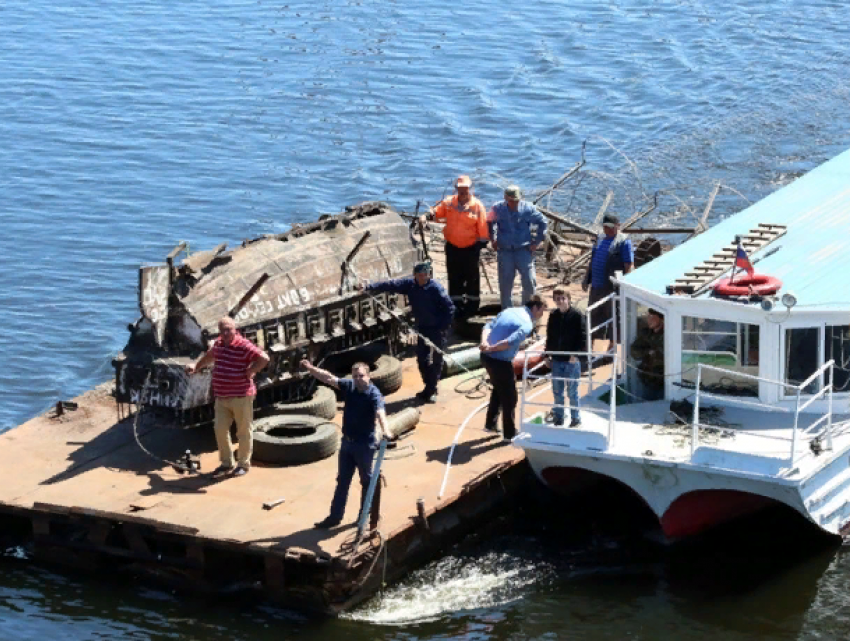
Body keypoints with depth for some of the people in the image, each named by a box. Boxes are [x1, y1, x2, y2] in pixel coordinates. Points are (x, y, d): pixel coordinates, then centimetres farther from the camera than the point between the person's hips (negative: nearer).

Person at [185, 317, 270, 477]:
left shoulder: (244, 346, -17)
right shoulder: (218, 343, 9)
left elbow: (264, 358, -25)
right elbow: (210, 356, 32)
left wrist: (249, 372, -18)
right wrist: (196, 366, 26)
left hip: (241, 397, -7)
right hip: (222, 398, 7)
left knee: (243, 431, 6)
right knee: (220, 430, 6)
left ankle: (244, 464, 19)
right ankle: (226, 463, 20)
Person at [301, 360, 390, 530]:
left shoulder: (374, 394, -20)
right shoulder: (349, 387, -1)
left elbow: (380, 412, -37)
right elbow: (329, 378, -1)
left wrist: (384, 430, -55)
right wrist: (310, 368, -12)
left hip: (365, 444, -7)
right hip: (347, 441, 7)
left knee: (367, 481, 8)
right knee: (342, 481, 14)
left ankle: (366, 516, 22)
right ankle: (335, 516, 22)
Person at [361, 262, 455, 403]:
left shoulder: (436, 288, -20)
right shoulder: (410, 284, -5)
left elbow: (449, 307, -18)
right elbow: (390, 285, -10)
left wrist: (444, 326, -20)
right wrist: (368, 287, -16)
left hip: (438, 329, -6)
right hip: (422, 328, 6)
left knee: (436, 360, 1)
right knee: (421, 358, 10)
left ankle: (431, 390, 10)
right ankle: (429, 388, 25)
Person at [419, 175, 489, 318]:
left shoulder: (477, 206, -11)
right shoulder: (449, 203, -2)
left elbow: (483, 227, -8)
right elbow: (436, 212, 3)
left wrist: (482, 242, -9)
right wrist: (426, 216, -17)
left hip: (471, 248, -3)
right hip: (452, 247, 3)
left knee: (471, 276, 9)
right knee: (454, 277, 10)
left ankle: (472, 305, 22)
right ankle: (456, 305, 21)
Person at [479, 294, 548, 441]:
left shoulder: (509, 311, 11)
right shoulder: (527, 324, -14)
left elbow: (488, 326, 2)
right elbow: (509, 342, -26)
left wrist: (484, 342, -12)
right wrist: (490, 349, -17)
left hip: (487, 357, 8)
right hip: (500, 361, -8)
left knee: (498, 389, 30)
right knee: (509, 397, 11)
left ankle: (490, 423, 37)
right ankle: (510, 433, 22)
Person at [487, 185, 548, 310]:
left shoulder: (528, 209, -6)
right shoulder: (498, 209, -3)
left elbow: (542, 222, 7)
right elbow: (489, 223, 16)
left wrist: (537, 241, 3)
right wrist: (493, 240, 12)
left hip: (524, 249, -1)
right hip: (505, 251, 1)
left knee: (529, 282, -5)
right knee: (505, 283, 6)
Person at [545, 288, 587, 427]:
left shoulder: (577, 316, -10)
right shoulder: (553, 316, 5)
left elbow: (583, 337, -11)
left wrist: (576, 354, -18)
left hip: (572, 360, -5)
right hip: (556, 360, 5)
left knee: (572, 392, 2)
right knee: (557, 391, 12)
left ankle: (575, 419, 15)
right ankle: (558, 418, 24)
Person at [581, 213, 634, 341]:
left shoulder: (623, 242, -8)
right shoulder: (601, 239, 15)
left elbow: (629, 266, -13)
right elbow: (592, 261, 23)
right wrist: (586, 279, 18)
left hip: (612, 287, -7)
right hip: (596, 286, 8)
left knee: (612, 316, 0)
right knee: (595, 315, 14)